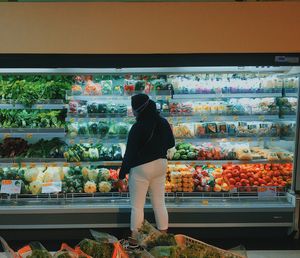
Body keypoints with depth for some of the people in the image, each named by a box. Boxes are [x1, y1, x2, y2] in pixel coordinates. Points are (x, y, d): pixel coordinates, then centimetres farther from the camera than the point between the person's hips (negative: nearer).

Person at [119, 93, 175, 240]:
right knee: (160, 203, 15)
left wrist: (122, 173, -6)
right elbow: (171, 143, 11)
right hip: (160, 165, 7)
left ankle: (134, 239, 16)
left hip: (141, 168, -6)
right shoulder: (163, 123, -2)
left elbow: (130, 153, -16)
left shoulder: (138, 127, -21)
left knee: (137, 206, 6)